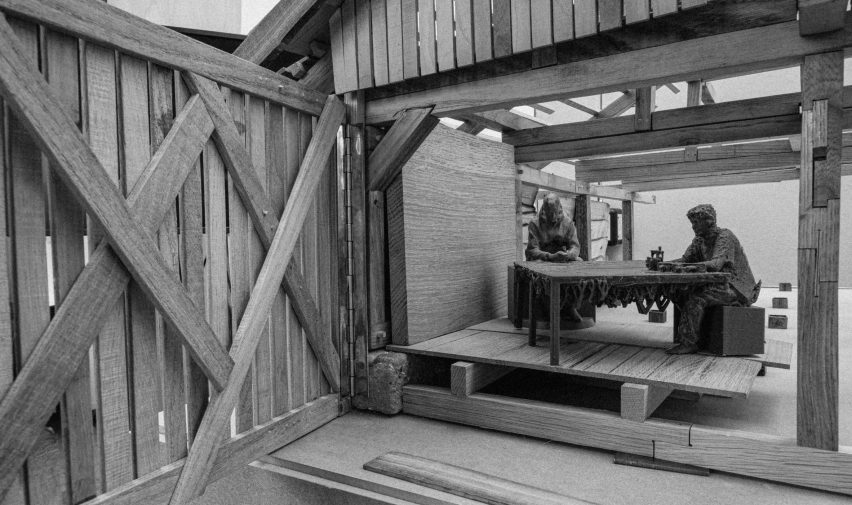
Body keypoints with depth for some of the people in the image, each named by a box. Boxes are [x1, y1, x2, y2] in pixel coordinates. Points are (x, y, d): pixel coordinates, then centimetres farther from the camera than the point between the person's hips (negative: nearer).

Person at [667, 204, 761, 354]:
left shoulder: (725, 236, -17)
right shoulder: (700, 239, 9)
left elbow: (715, 264, -32)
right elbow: (685, 259, 2)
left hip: (736, 288, -9)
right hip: (720, 285, 9)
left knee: (695, 298, -28)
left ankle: (689, 342, -21)